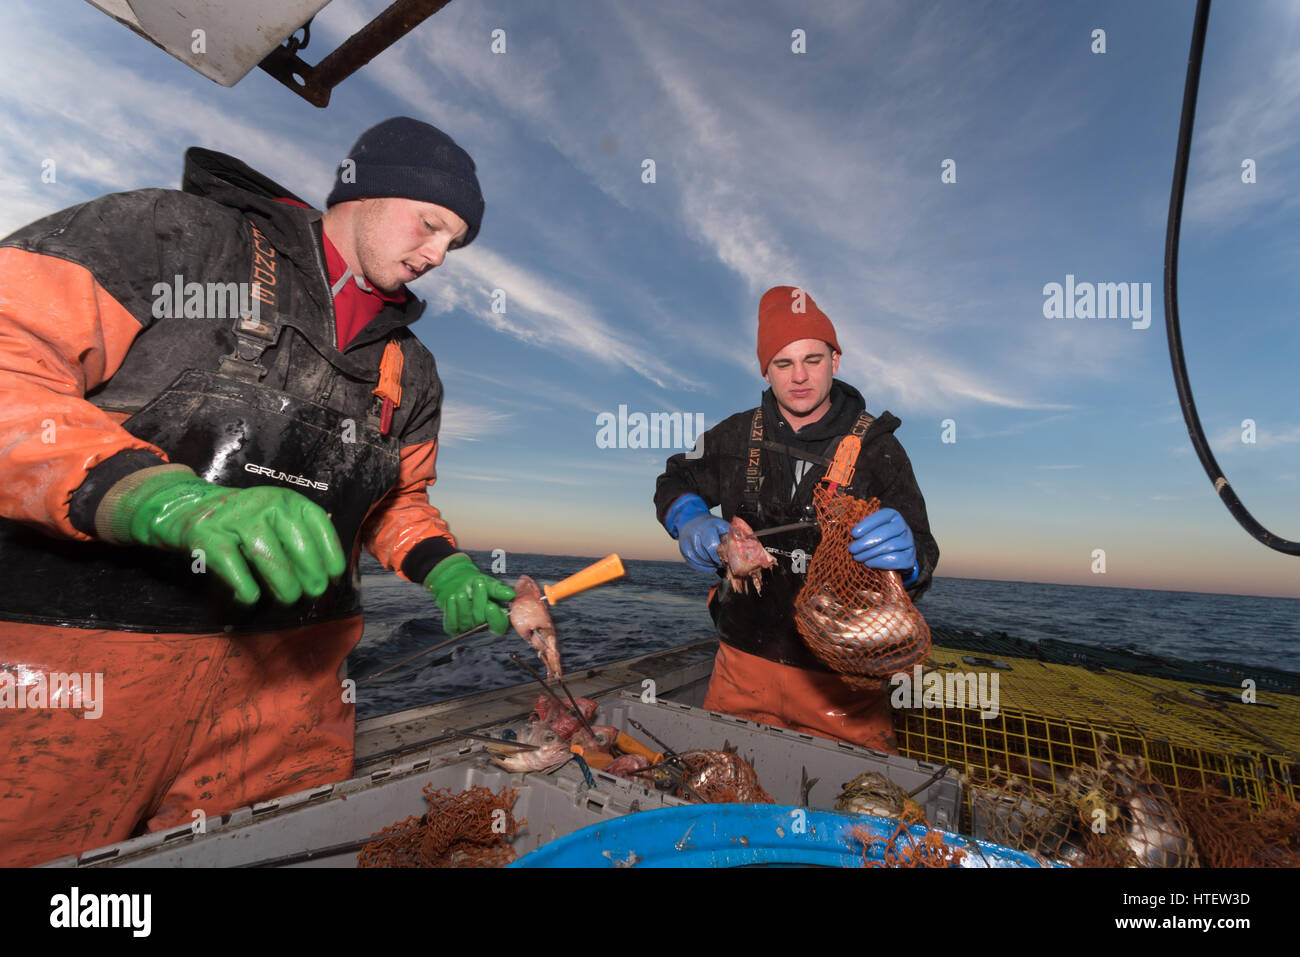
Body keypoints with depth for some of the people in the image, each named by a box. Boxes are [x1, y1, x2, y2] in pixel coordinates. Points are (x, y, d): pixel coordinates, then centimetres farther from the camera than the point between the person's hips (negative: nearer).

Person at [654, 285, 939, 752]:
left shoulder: (875, 446, -4)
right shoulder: (738, 435, 1)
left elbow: (920, 557, -8)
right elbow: (676, 481, 14)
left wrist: (907, 557, -32)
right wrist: (690, 521, -7)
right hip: (745, 659, 2)